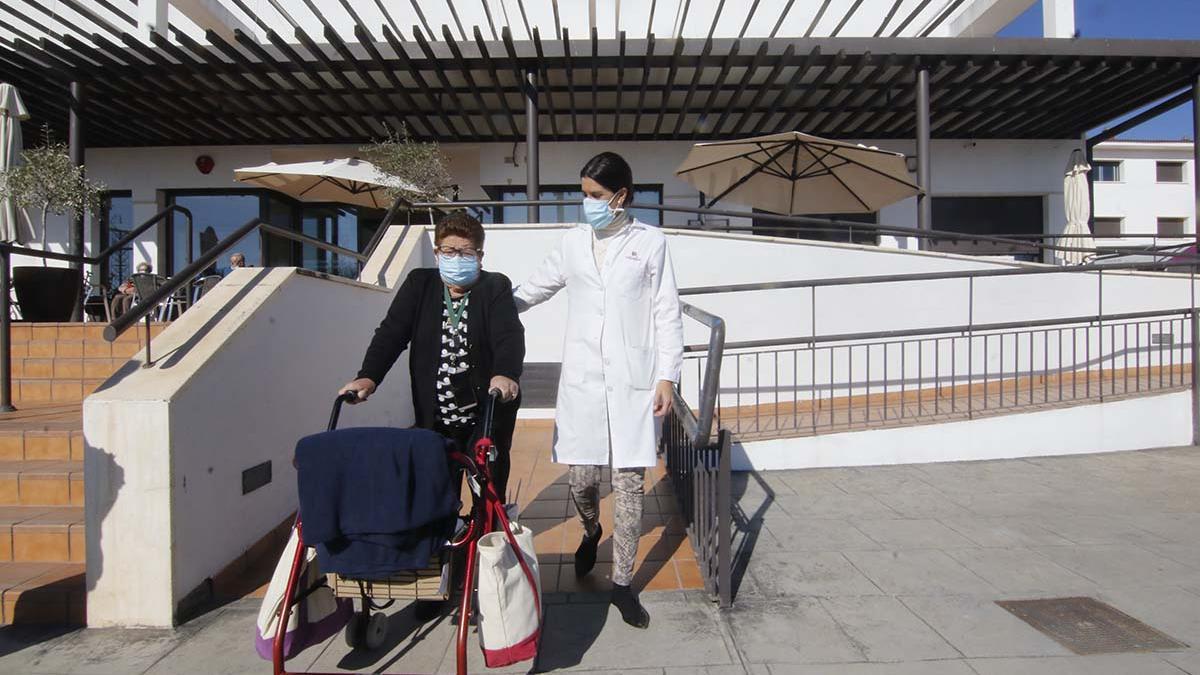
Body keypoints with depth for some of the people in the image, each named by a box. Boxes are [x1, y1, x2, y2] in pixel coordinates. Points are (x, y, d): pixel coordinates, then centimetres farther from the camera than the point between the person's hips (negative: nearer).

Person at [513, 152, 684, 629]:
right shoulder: (573, 242, 10)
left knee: (630, 485, 3)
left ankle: (622, 583, 20)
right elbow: (533, 290, 19)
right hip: (582, 379, 2)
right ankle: (591, 531, 39)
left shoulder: (650, 242, 3)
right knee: (581, 477, 4)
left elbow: (667, 313, 1)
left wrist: (666, 376, -4)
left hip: (634, 381, -2)